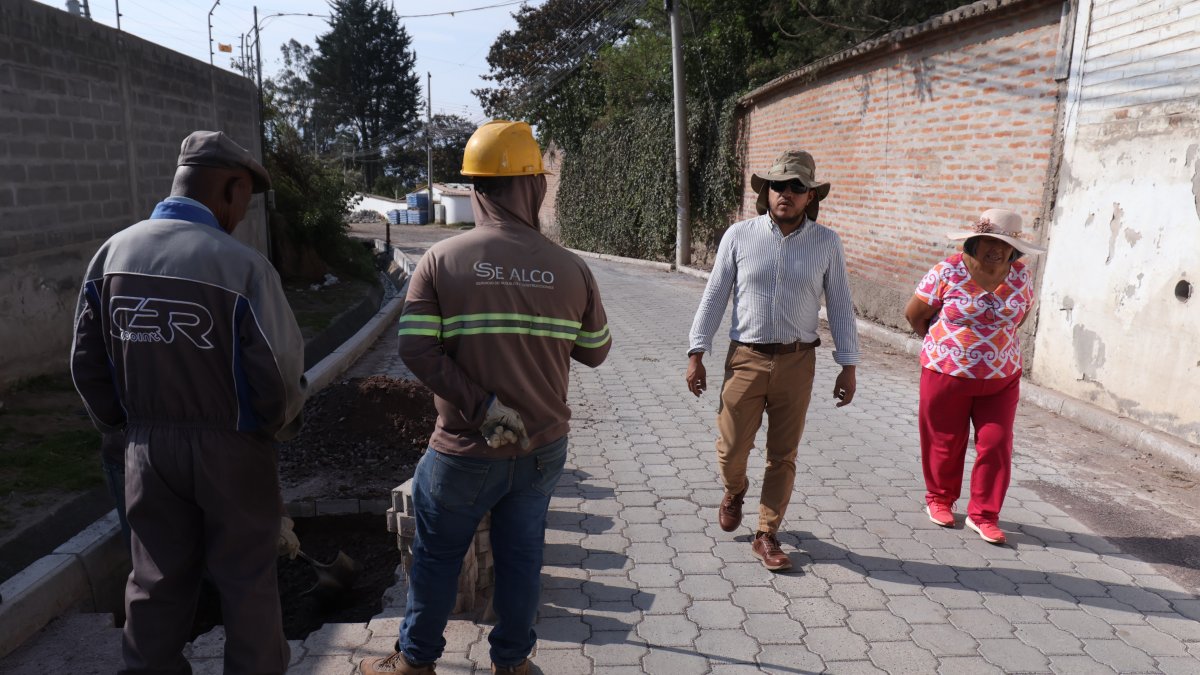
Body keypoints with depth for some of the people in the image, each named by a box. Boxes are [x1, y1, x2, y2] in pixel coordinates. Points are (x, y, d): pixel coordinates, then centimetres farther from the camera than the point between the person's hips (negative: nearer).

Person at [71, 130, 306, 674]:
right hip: (229, 448, -4)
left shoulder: (113, 252, -4)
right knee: (246, 579, 13)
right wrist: (281, 425, 1)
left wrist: (123, 424, 17)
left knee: (156, 580, 19)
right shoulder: (242, 264, -21)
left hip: (149, 447, 5)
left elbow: (87, 363, 2)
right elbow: (278, 372, -20)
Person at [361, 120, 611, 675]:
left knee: (437, 555, 19)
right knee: (521, 555, 19)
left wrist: (481, 404, -17)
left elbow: (416, 351, -18)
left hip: (465, 450, -1)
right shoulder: (570, 269, -9)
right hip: (543, 446, 2)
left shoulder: (441, 259, -12)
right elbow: (595, 353, 2)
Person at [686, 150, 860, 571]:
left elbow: (840, 307, 5)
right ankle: (734, 491, 40)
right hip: (745, 358, 0)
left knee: (783, 456, 8)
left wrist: (848, 367, 3)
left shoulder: (826, 243, 1)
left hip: (797, 362, 1)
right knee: (731, 450, 5)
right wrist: (696, 354, -1)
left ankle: (766, 537, 23)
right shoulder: (739, 236, -2)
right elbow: (713, 297, 2)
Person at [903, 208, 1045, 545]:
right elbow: (913, 314, -4)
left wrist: (995, 342, 11)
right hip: (947, 375, -3)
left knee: (996, 444, 2)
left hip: (1001, 378, 3)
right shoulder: (947, 272, -12)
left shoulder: (1021, 277, -1)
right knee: (945, 442, 9)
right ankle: (939, 499, 31)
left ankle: (983, 514, 16)